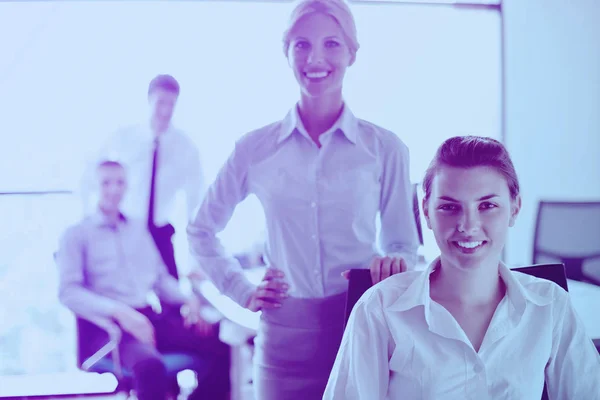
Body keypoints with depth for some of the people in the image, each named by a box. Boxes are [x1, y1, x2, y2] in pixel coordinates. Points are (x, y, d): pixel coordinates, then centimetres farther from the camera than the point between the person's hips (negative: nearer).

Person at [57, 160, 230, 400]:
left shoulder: (139, 229, 23)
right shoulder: (77, 234, 7)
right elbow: (69, 292, -5)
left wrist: (189, 299, 3)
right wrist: (118, 311, -21)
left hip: (153, 316, 6)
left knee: (224, 346, -17)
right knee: (150, 365, -39)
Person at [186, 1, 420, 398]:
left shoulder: (385, 149, -1)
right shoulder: (255, 149, 2)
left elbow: (404, 245, 7)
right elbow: (201, 231, 15)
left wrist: (394, 262, -15)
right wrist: (243, 291, 5)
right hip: (285, 338, 1)